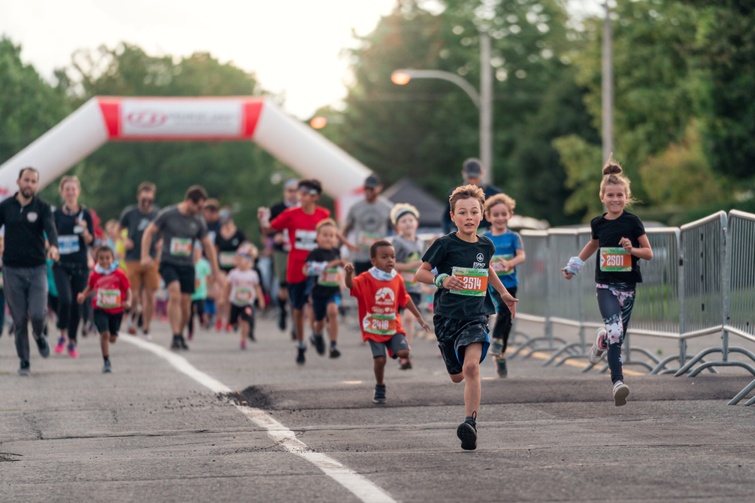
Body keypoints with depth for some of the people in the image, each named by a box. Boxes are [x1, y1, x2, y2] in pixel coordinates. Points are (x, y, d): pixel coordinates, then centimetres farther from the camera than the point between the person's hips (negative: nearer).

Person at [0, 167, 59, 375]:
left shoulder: (42, 207, 0)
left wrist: (53, 246, -38)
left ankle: (39, 335, 22)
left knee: (38, 314, -13)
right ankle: (24, 361, 15)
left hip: (37, 269, -1)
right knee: (19, 319, 1)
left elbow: (50, 227, -16)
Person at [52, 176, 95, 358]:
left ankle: (72, 342, 17)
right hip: (61, 264, 0)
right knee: (65, 299, -19)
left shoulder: (85, 214, 2)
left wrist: (84, 230, -20)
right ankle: (63, 334, 2)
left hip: (80, 265, 0)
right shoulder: (56, 214, 4)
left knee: (76, 303, 3)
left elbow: (90, 241, -2)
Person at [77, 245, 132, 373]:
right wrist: (83, 296, -7)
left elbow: (128, 291, -3)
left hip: (116, 310, 1)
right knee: (104, 333, -17)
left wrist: (128, 302, -20)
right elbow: (89, 289, 13)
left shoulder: (119, 274, -8)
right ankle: (106, 362, -7)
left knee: (113, 338, 9)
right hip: (100, 310, -1)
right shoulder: (94, 275, -3)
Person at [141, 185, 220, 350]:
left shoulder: (198, 221, 3)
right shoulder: (168, 214, -6)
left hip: (187, 265, 4)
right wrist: (145, 255, -8)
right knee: (175, 295, -24)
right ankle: (176, 337, -25)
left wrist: (215, 270, 13)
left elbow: (208, 245, 14)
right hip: (168, 263, -4)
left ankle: (181, 335, 21)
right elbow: (149, 232, 1)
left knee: (185, 303, 0)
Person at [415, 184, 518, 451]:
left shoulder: (486, 245, 5)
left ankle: (470, 422, -22)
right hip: (447, 316, -1)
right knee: (457, 376, 12)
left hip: (476, 316, 1)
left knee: (471, 366, -23)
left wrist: (504, 293, 28)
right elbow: (420, 273, -1)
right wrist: (441, 279, -19)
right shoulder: (445, 244, -6)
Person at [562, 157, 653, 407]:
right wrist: (575, 264, 21)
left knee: (619, 334, 8)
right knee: (615, 329, -19)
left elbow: (648, 253, 0)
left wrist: (632, 249, -19)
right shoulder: (598, 223, 3)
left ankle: (601, 341, 46)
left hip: (627, 284, 0)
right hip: (605, 284, 0)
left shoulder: (632, 222, -4)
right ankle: (618, 382, -24)